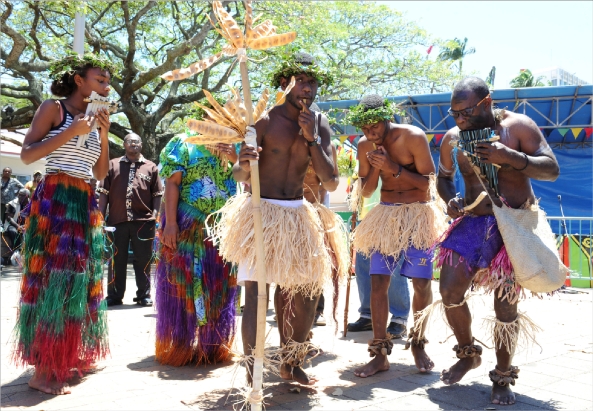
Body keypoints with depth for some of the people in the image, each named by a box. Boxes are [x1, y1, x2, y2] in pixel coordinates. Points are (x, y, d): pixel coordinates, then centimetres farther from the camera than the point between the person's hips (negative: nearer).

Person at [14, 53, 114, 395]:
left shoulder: (94, 119, 17)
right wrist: (73, 131, -14)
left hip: (85, 204, 8)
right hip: (55, 200, -7)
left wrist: (104, 133, 5)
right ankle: (43, 371, -7)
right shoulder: (53, 108, -1)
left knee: (79, 278, 8)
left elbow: (101, 173, 16)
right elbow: (27, 154, -11)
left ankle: (67, 358, 18)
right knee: (53, 279, -11)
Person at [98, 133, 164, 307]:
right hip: (117, 220, 1)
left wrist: (154, 213, -4)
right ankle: (114, 296, 15)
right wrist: (100, 216, 2)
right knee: (117, 259, 7)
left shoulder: (150, 167, 10)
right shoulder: (113, 165, 12)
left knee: (143, 260, 4)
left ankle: (144, 295, 13)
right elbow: (104, 193, 9)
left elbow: (157, 194, 9)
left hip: (143, 220, -1)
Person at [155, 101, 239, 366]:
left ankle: (213, 346, 18)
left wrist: (236, 159, -12)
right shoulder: (183, 144, 2)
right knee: (183, 287, 1)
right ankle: (179, 347, 10)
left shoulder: (231, 147, 15)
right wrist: (170, 223, -17)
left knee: (218, 290, 7)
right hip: (187, 227, -4)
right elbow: (172, 184, -7)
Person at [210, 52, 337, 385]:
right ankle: (253, 382, -6)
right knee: (256, 292, -10)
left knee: (307, 290, 9)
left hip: (298, 214, 6)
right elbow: (241, 176, -11)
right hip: (262, 211, -5)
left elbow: (329, 177, -1)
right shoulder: (265, 120, -9)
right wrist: (243, 164, -35)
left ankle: (293, 364, 28)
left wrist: (312, 138, -12)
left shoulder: (319, 124, 5)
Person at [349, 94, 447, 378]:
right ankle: (380, 354, 4)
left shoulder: (413, 137, -13)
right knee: (378, 283, -4)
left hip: (418, 215, -3)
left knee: (421, 284, -3)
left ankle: (418, 344, 19)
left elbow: (428, 183, -14)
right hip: (386, 215, 3)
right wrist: (376, 168, -14)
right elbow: (365, 191, 5)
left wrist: (394, 168, -25)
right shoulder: (365, 146, 0)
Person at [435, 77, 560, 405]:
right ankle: (468, 354, 24)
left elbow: (552, 169, -11)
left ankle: (503, 377, 17)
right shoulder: (453, 138, 3)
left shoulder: (518, 126, -8)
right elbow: (444, 177, 18)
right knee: (449, 291, -3)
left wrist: (511, 157, -26)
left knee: (505, 303, -1)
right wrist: (450, 200, -4)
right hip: (473, 223, 4)